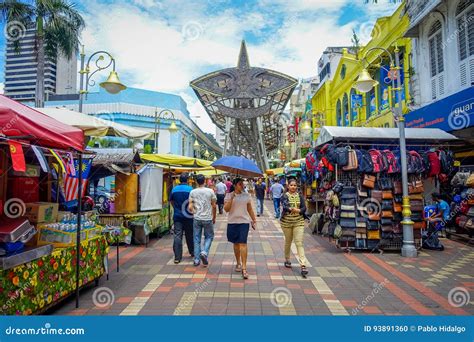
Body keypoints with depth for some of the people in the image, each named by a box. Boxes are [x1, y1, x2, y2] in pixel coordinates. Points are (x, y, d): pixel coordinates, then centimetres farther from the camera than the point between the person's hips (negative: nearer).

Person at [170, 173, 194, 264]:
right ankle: (192, 252, 30)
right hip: (188, 216, -2)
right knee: (190, 235, 14)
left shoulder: (174, 189, 2)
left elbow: (172, 202, 13)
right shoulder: (190, 189, -9)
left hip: (177, 216, 2)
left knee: (177, 236, 1)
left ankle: (177, 257, -1)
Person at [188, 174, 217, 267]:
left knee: (197, 239, 10)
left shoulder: (193, 192, -2)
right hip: (208, 218, -1)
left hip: (197, 219, 1)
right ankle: (204, 252, -6)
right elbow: (214, 206, -2)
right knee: (209, 237, 15)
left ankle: (196, 260, 14)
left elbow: (190, 207, -5)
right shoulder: (210, 191, -5)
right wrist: (214, 218, 11)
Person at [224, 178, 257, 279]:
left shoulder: (247, 195, 4)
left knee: (243, 244, -10)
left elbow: (250, 209, 11)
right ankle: (238, 263, 33)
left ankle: (244, 268, -8)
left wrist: (254, 220, 9)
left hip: (244, 222, -1)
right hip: (232, 222, 1)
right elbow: (226, 209, -9)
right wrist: (231, 198, -18)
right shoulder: (229, 195, 0)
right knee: (236, 243, 14)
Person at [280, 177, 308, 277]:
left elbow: (304, 208, -2)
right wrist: (291, 209, -41)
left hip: (299, 222, 1)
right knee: (288, 242, 13)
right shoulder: (284, 196, -2)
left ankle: (303, 266, -10)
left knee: (299, 243, -7)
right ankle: (287, 260, 35)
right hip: (286, 222, -1)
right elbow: (284, 207, -20)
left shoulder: (300, 196, 6)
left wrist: (298, 210, -24)